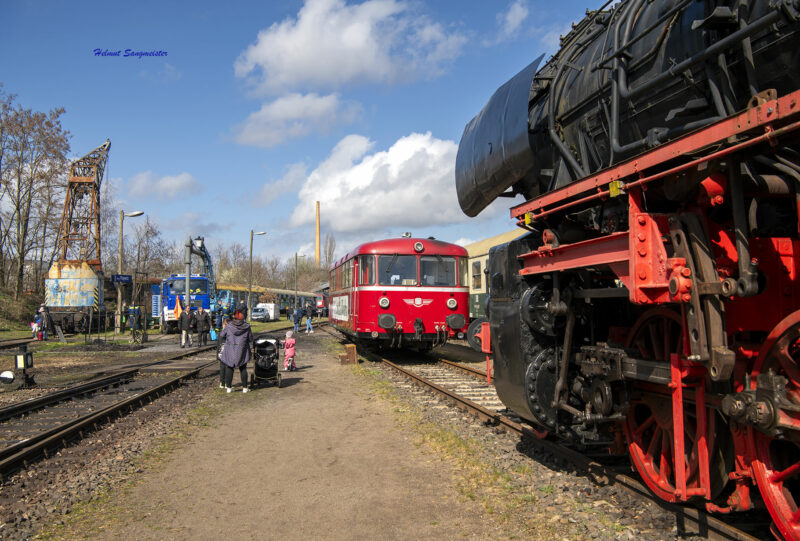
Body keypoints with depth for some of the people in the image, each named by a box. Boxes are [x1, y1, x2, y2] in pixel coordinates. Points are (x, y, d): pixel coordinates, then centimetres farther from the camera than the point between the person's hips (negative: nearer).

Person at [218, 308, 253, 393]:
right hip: (242, 351, 1)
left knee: (229, 368, 10)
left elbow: (221, 336, 3)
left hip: (230, 351, 0)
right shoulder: (246, 327, -5)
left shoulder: (228, 326, -5)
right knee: (243, 369, 10)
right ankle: (244, 387, 10)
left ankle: (228, 387, 11)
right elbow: (250, 339, 1)